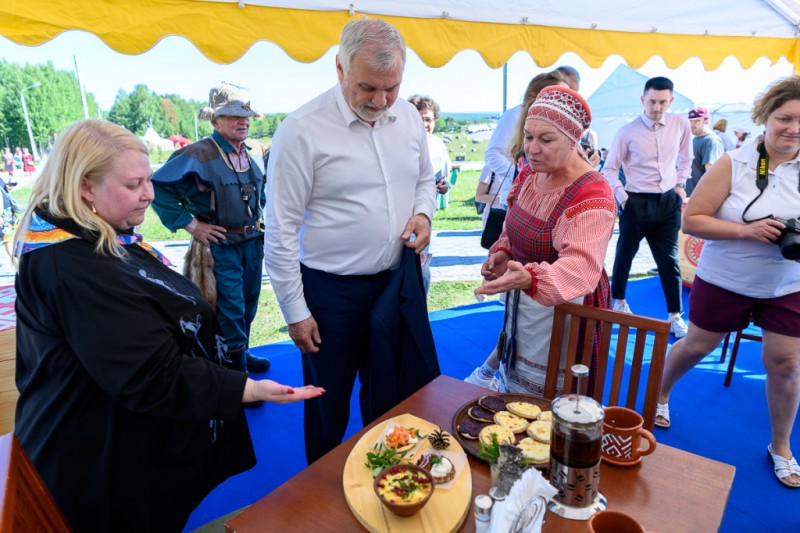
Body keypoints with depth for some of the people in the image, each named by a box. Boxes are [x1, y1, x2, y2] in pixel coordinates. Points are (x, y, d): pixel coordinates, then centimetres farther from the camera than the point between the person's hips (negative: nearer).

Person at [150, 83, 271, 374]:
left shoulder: (254, 157, 6)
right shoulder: (198, 155, -15)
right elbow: (158, 186, -17)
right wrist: (190, 223, -17)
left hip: (253, 242, 7)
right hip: (221, 247, -7)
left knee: (248, 304, 19)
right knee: (229, 311, 1)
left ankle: (243, 353, 39)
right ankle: (236, 366, 17)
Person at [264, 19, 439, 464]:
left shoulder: (409, 116, 1)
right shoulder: (302, 131, -16)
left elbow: (425, 179, 17)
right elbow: (281, 232, -13)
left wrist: (423, 212, -6)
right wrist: (295, 311, -9)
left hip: (399, 279, 5)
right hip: (332, 291, -4)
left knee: (402, 393, 20)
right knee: (329, 406, 16)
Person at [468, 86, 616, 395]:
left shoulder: (592, 196, -24)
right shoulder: (529, 174, 1)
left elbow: (581, 266, -37)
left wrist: (530, 278, -55)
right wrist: (502, 253, -3)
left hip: (561, 314, -7)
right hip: (521, 305, 8)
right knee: (513, 396, 23)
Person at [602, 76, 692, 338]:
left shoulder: (681, 125, 0)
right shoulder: (627, 132, -10)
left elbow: (686, 158, 17)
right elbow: (609, 169, -3)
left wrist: (681, 184, 10)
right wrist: (622, 197, -10)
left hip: (668, 201, 3)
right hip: (637, 202, -2)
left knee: (669, 260, 4)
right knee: (625, 255, 12)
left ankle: (675, 316, 16)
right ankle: (619, 301, 34)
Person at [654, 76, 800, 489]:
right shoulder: (733, 165, -12)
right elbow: (690, 220, -15)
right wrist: (745, 229, -27)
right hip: (725, 281, -2)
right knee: (695, 346, 13)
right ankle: (660, 396, 40)